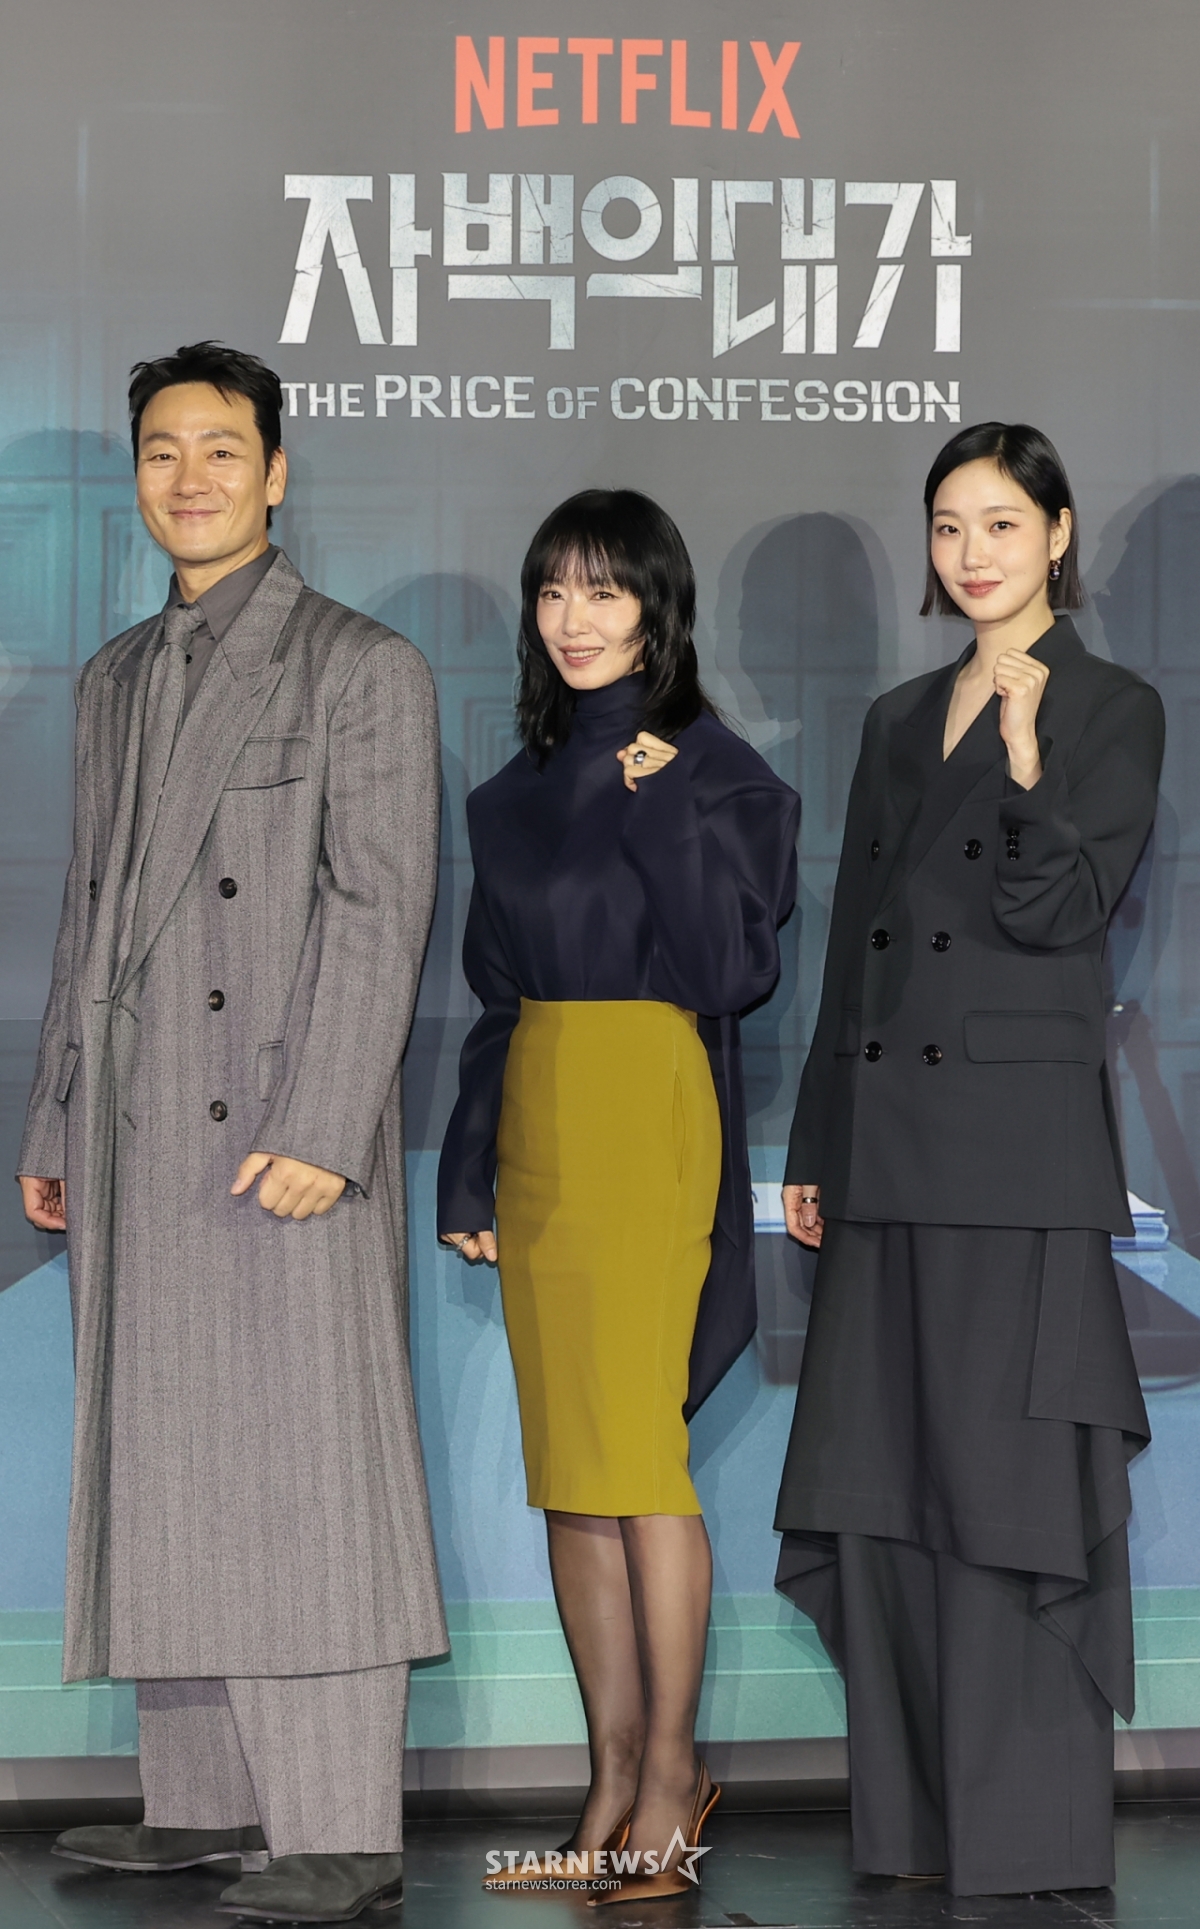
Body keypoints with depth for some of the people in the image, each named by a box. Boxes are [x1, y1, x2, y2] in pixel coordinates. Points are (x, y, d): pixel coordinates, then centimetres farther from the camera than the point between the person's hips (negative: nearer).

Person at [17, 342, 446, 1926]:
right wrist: (56, 1127, 16)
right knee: (163, 1470, 8)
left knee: (307, 1470, -8)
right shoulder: (118, 678, 19)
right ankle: (207, 1800, 16)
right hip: (138, 1141, 7)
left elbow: (381, 910, -9)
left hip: (282, 1133, -7)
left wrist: (316, 1129, -18)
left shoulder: (362, 667, -1)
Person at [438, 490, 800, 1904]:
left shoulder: (711, 770, -4)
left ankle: (670, 1765, 6)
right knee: (564, 1453, 7)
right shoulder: (520, 789, 14)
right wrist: (468, 1168, 13)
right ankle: (615, 1764, 15)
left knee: (633, 1445, -7)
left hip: (652, 1113, -6)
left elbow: (735, 969, -13)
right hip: (536, 1119, 7)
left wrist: (665, 811, -17)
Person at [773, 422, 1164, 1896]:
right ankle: (917, 1823, 17)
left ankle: (1029, 1833, 4)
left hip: (1021, 1149, -6)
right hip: (889, 1150, 6)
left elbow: (1057, 913, -12)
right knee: (883, 1493, 7)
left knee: (1010, 1488, -4)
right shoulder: (900, 721, 16)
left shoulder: (1114, 711, -1)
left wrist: (1025, 753, -24)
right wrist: (814, 1154, 14)